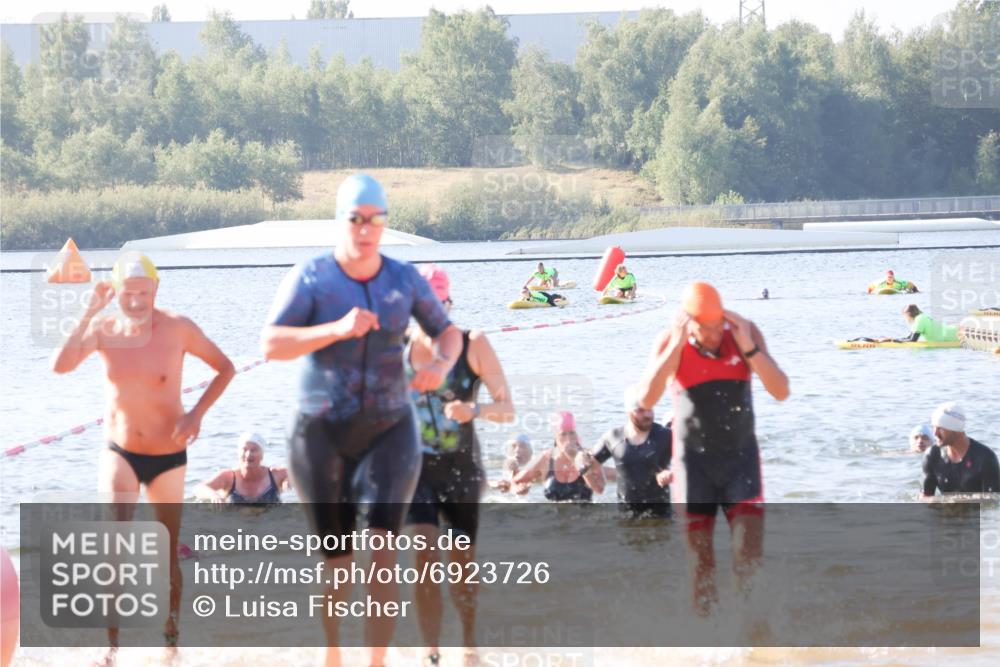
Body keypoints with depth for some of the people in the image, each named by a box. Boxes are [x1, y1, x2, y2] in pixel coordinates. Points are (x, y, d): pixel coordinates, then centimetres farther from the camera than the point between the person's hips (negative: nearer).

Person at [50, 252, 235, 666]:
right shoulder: (103, 329, -11)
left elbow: (225, 368, -4)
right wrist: (90, 312, -31)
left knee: (169, 554, 11)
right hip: (119, 453, 0)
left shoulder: (177, 328, -15)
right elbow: (61, 365, -27)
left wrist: (198, 412, -17)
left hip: (168, 457, 0)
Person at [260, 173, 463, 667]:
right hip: (321, 434, -1)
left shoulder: (404, 279, -2)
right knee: (336, 558, 11)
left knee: (382, 549, -18)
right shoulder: (310, 277, -11)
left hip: (390, 430, 1)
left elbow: (448, 332, 11)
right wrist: (338, 329, -31)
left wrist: (442, 363, -13)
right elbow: (270, 345, -19)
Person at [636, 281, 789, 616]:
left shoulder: (745, 332, -6)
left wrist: (748, 348, -22)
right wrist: (676, 347, -27)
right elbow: (645, 400, -23)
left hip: (741, 455, 1)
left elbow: (781, 391, -10)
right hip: (694, 459, -1)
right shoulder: (670, 343, -10)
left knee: (749, 553, -12)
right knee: (699, 558, -1)